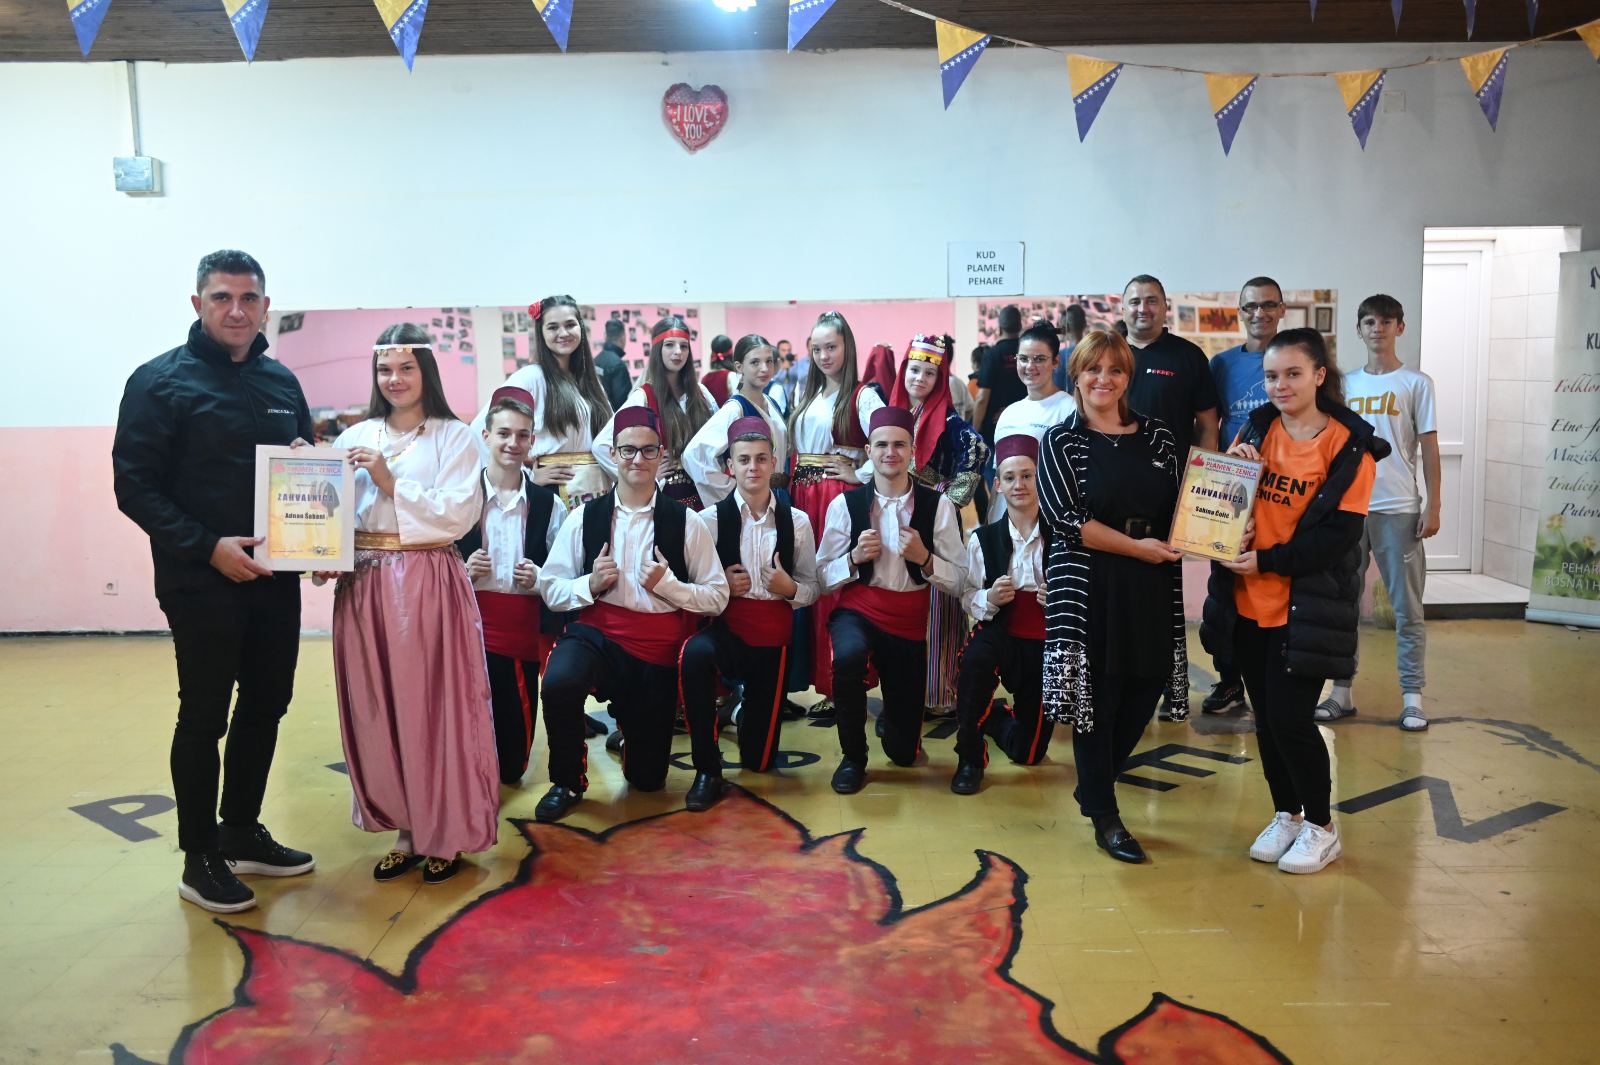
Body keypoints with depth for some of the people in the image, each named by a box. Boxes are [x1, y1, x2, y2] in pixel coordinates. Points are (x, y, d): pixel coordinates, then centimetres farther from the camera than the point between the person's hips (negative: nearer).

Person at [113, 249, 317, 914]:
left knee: (266, 706, 13)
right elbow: (135, 486, -10)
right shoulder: (160, 381, -6)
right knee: (205, 716, 2)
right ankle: (200, 859, 16)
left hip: (275, 578, 6)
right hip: (201, 582, -6)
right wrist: (207, 547, -20)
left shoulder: (282, 383, 11)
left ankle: (242, 833, 30)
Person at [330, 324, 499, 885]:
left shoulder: (455, 437, 2)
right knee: (376, 709, 8)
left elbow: (458, 515, -9)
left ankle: (444, 834, 14)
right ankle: (406, 831, 21)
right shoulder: (354, 439, 11)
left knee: (434, 707, 1)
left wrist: (391, 483, -12)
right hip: (365, 586, 4)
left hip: (429, 583, -4)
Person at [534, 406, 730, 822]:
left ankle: (630, 717, 45)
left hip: (658, 647, 1)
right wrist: (590, 584, -18)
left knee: (647, 777, 8)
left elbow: (718, 597, -2)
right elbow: (550, 588, 1)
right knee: (559, 681, -37)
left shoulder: (685, 523, -4)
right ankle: (567, 782, -8)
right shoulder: (584, 518, -1)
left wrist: (668, 584, -17)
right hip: (598, 632, 0)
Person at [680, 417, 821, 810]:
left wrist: (790, 589, -14)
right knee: (694, 654, -40)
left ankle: (747, 708, 44)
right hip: (726, 628, -1)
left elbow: (811, 589, 6)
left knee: (759, 760, 6)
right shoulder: (711, 519, -4)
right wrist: (720, 586, -18)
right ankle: (707, 771, -24)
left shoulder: (797, 521, 1)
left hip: (774, 634, 2)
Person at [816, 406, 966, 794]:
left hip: (909, 624, 1)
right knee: (848, 657, -40)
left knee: (904, 751, 5)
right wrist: (855, 558, -19)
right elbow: (823, 578, -1)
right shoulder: (845, 504, -5)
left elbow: (957, 583, -3)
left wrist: (923, 558, -21)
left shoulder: (938, 506, -5)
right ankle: (853, 757, -13)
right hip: (856, 612, -1)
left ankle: (889, 707, 45)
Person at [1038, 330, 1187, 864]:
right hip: (1088, 587, -4)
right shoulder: (1061, 441, -1)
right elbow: (1064, 517, -10)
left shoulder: (1156, 435, 10)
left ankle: (1094, 789, 31)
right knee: (1095, 696, 2)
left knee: (1144, 690, 9)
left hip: (1153, 587, 4)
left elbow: (1181, 504, 16)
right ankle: (1105, 818, 16)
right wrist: (1137, 547, -14)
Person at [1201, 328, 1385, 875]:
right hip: (1248, 603, 5)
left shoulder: (1349, 446, -7)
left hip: (1305, 607, -4)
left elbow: (1339, 535, -13)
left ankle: (1321, 827, 17)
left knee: (1290, 718, -5)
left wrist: (1266, 561, -18)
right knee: (1266, 717, 12)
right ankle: (1286, 814, 30)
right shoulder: (1256, 429, 6)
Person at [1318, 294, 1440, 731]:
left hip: (1399, 510, -3)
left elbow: (1429, 447, 0)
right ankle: (1342, 690, 15)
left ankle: (1412, 696, 8)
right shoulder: (1344, 385, 11)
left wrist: (1432, 507, -6)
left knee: (1407, 607, 1)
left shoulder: (1416, 383, 2)